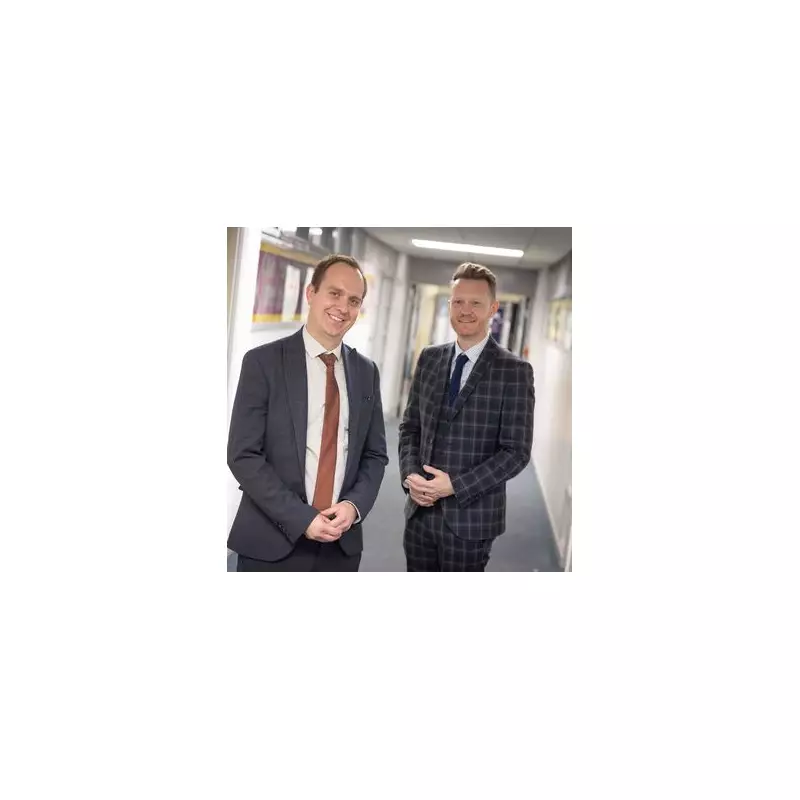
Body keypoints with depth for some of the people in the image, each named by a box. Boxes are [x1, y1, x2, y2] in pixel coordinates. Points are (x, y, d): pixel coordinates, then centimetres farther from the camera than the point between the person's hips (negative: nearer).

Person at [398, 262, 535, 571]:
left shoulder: (514, 371, -9)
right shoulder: (429, 358, 6)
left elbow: (516, 451, -11)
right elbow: (410, 427, 10)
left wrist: (455, 486, -17)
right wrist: (410, 475, -7)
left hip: (469, 516, -4)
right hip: (420, 511, 4)